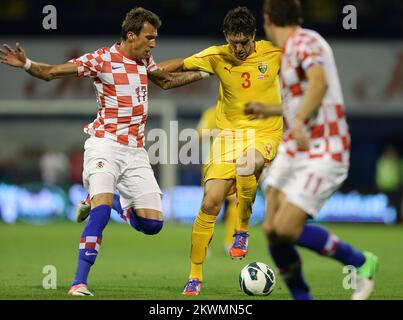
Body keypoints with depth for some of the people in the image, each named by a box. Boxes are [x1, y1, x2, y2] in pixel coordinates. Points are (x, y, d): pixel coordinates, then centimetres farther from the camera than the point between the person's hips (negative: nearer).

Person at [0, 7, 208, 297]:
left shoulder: (145, 61, 11)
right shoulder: (102, 59, -8)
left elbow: (167, 81, 32)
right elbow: (51, 72, -10)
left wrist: (203, 72, 28)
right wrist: (26, 64, -28)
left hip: (136, 151, 6)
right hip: (106, 145, -6)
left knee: (153, 224, -3)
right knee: (102, 209, -26)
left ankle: (121, 206, 29)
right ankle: (79, 282, -21)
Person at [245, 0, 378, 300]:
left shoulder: (305, 41, -13)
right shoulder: (289, 51, 16)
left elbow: (319, 82, -32)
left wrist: (298, 121, -45)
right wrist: (267, 110, 42)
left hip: (324, 151, -9)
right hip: (295, 149, 9)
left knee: (286, 229, -16)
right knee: (271, 229, -2)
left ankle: (361, 263, 3)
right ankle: (302, 298, 9)